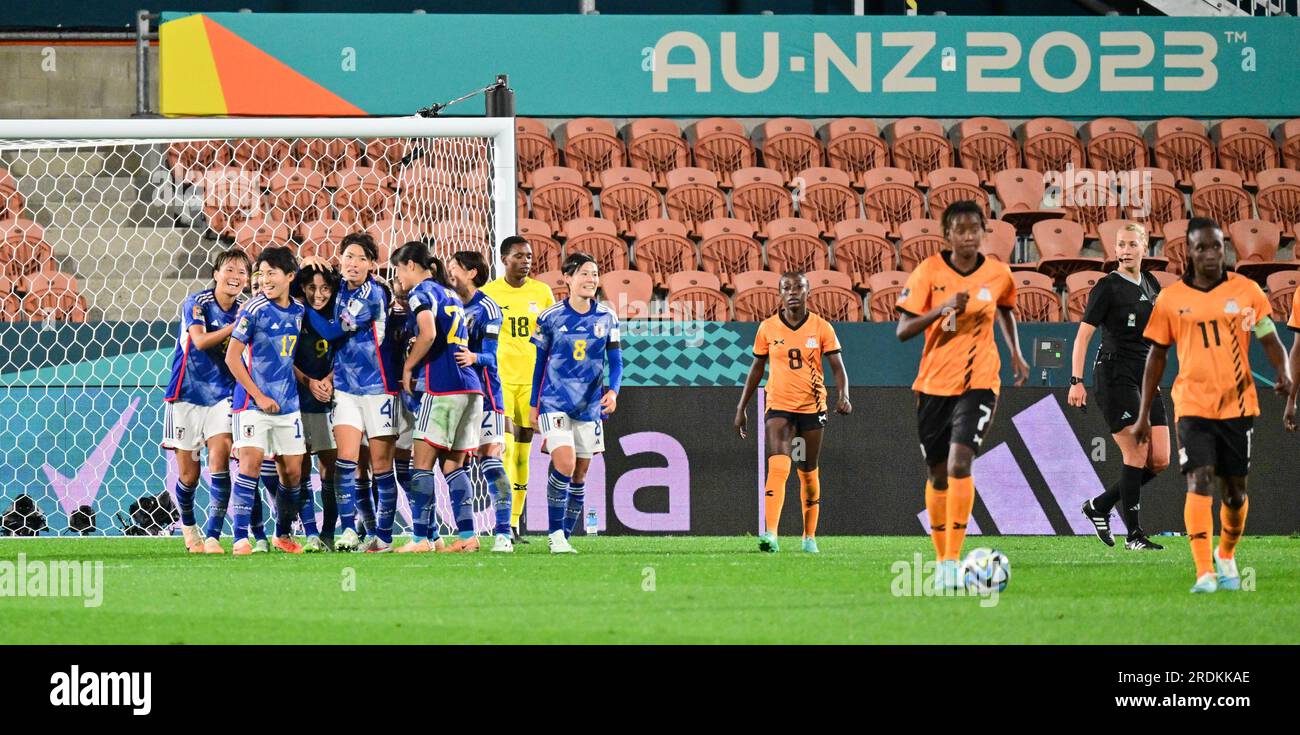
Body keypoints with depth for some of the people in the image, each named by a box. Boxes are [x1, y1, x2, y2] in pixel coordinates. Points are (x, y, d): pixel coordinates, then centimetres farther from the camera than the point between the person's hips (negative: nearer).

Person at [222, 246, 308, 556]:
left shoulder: (299, 311, 8)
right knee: (250, 461, -17)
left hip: (287, 403, 5)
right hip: (253, 401, -5)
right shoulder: (255, 308, -9)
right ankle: (241, 537, -16)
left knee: (292, 470, 6)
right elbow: (232, 358, -9)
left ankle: (283, 535, 23)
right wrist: (259, 396, -11)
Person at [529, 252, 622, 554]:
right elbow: (540, 362, 6)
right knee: (564, 465, -19)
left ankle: (565, 536, 17)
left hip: (590, 405, 3)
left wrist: (613, 391, -12)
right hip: (555, 402, -3)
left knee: (579, 475, 6)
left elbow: (615, 361, 6)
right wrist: (533, 404, 8)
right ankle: (555, 533, -7)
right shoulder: (551, 317, -3)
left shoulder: (606, 318, 3)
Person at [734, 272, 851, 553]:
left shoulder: (821, 328, -1)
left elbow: (837, 366, -3)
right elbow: (756, 369, 9)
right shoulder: (768, 328, 1)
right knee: (778, 467, -20)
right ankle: (770, 535, -30)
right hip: (778, 406, -1)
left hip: (812, 406, 1)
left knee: (809, 473, 11)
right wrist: (741, 409, 10)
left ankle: (810, 537, 25)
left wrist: (844, 395, -22)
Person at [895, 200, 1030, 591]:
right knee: (938, 473, 9)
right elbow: (903, 329, -10)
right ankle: (941, 560, 27)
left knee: (960, 463, -20)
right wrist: (943, 308, -23)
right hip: (934, 383, 1)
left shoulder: (998, 275, -1)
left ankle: (953, 561, -20)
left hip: (979, 382, -1)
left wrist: (1016, 353, 13)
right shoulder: (929, 272, -7)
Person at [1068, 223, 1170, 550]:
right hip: (1115, 376, -7)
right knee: (1137, 453, -13)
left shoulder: (1151, 286, 13)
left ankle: (1099, 506, 16)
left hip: (1146, 378, 7)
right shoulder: (1108, 287, -7)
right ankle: (1134, 535, -6)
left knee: (1160, 460, 0)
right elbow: (1083, 335, -10)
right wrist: (1076, 381, -18)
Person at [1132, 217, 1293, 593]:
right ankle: (1204, 573, -21)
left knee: (1235, 489, 9)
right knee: (1200, 481, -17)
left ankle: (1226, 556, 37)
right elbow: (1157, 356, 10)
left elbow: (1269, 338, 5)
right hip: (1193, 404, -1)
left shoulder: (1246, 291, 3)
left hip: (1238, 404, 1)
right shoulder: (1171, 299, 3)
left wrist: (1283, 373, -16)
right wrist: (1143, 416, 10)